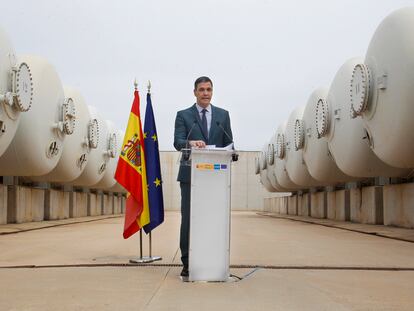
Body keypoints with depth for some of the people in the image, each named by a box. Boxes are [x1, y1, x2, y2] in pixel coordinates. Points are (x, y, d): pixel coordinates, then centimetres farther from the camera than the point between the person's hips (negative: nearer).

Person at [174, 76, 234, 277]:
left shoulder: (223, 115, 13)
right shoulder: (183, 115, 7)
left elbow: (228, 144, 11)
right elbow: (177, 142, -5)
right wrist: (191, 143, -28)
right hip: (190, 175, -1)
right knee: (188, 219, -1)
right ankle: (187, 263, 6)